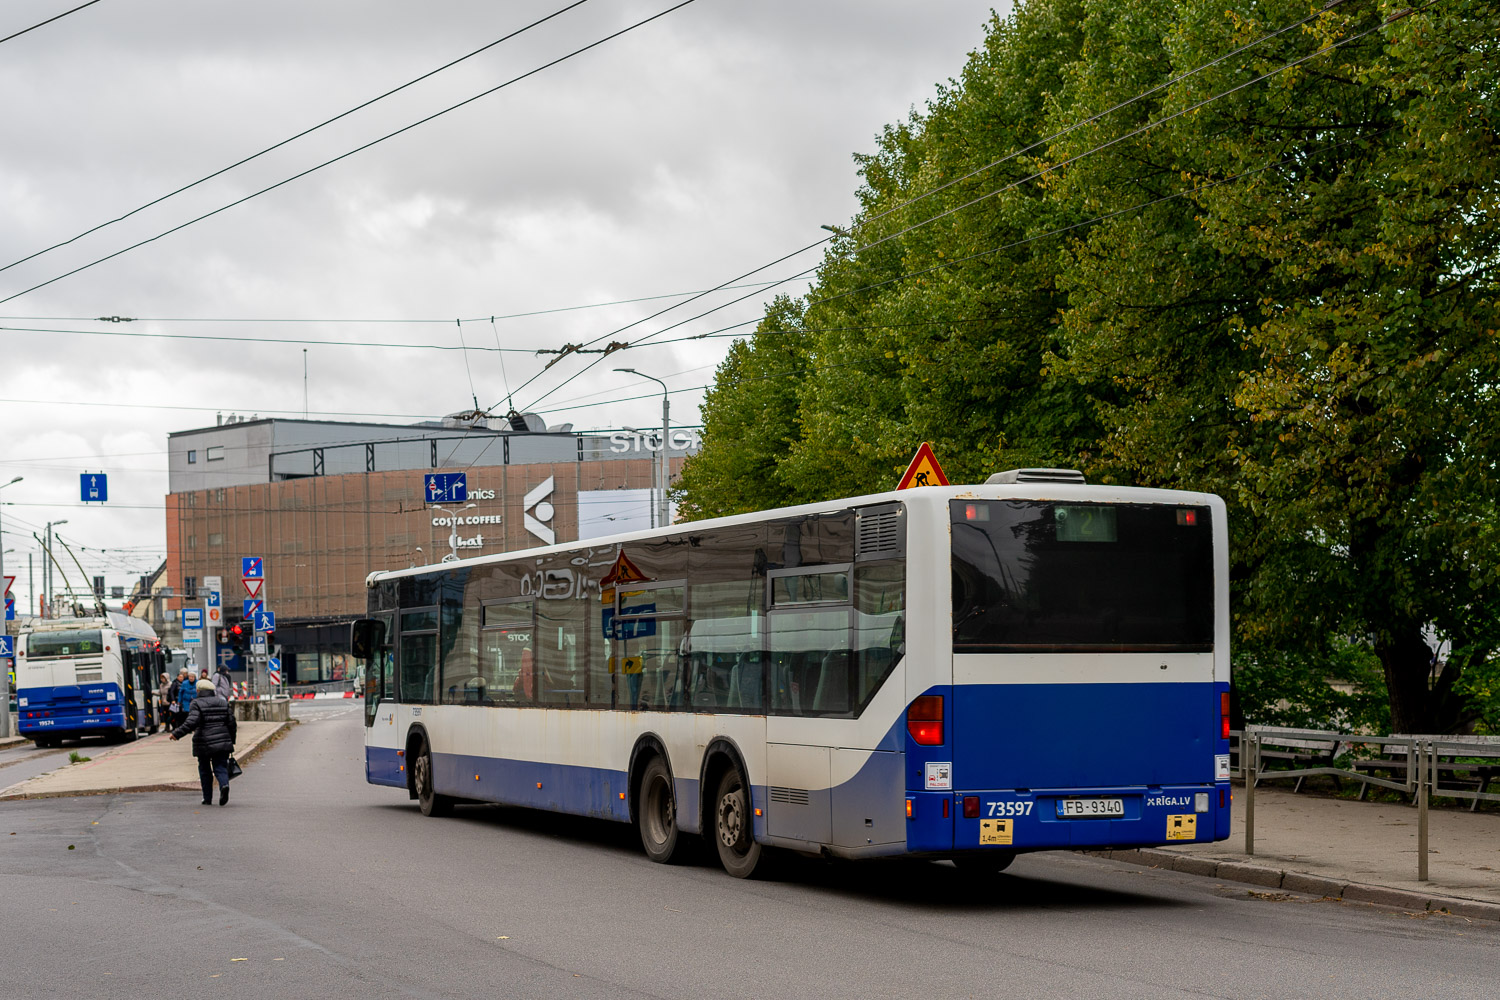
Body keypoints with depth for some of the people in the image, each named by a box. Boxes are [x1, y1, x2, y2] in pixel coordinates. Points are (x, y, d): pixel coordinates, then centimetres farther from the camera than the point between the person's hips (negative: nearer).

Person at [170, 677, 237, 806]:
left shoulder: (197, 704, -6)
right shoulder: (223, 703, 9)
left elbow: (191, 723, -19)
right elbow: (232, 724, 9)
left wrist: (177, 734, -15)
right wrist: (231, 741, 19)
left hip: (204, 744, -3)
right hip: (222, 742, 3)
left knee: (205, 771, 12)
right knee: (220, 767, 4)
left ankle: (207, 798, 15)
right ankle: (224, 785, -27)